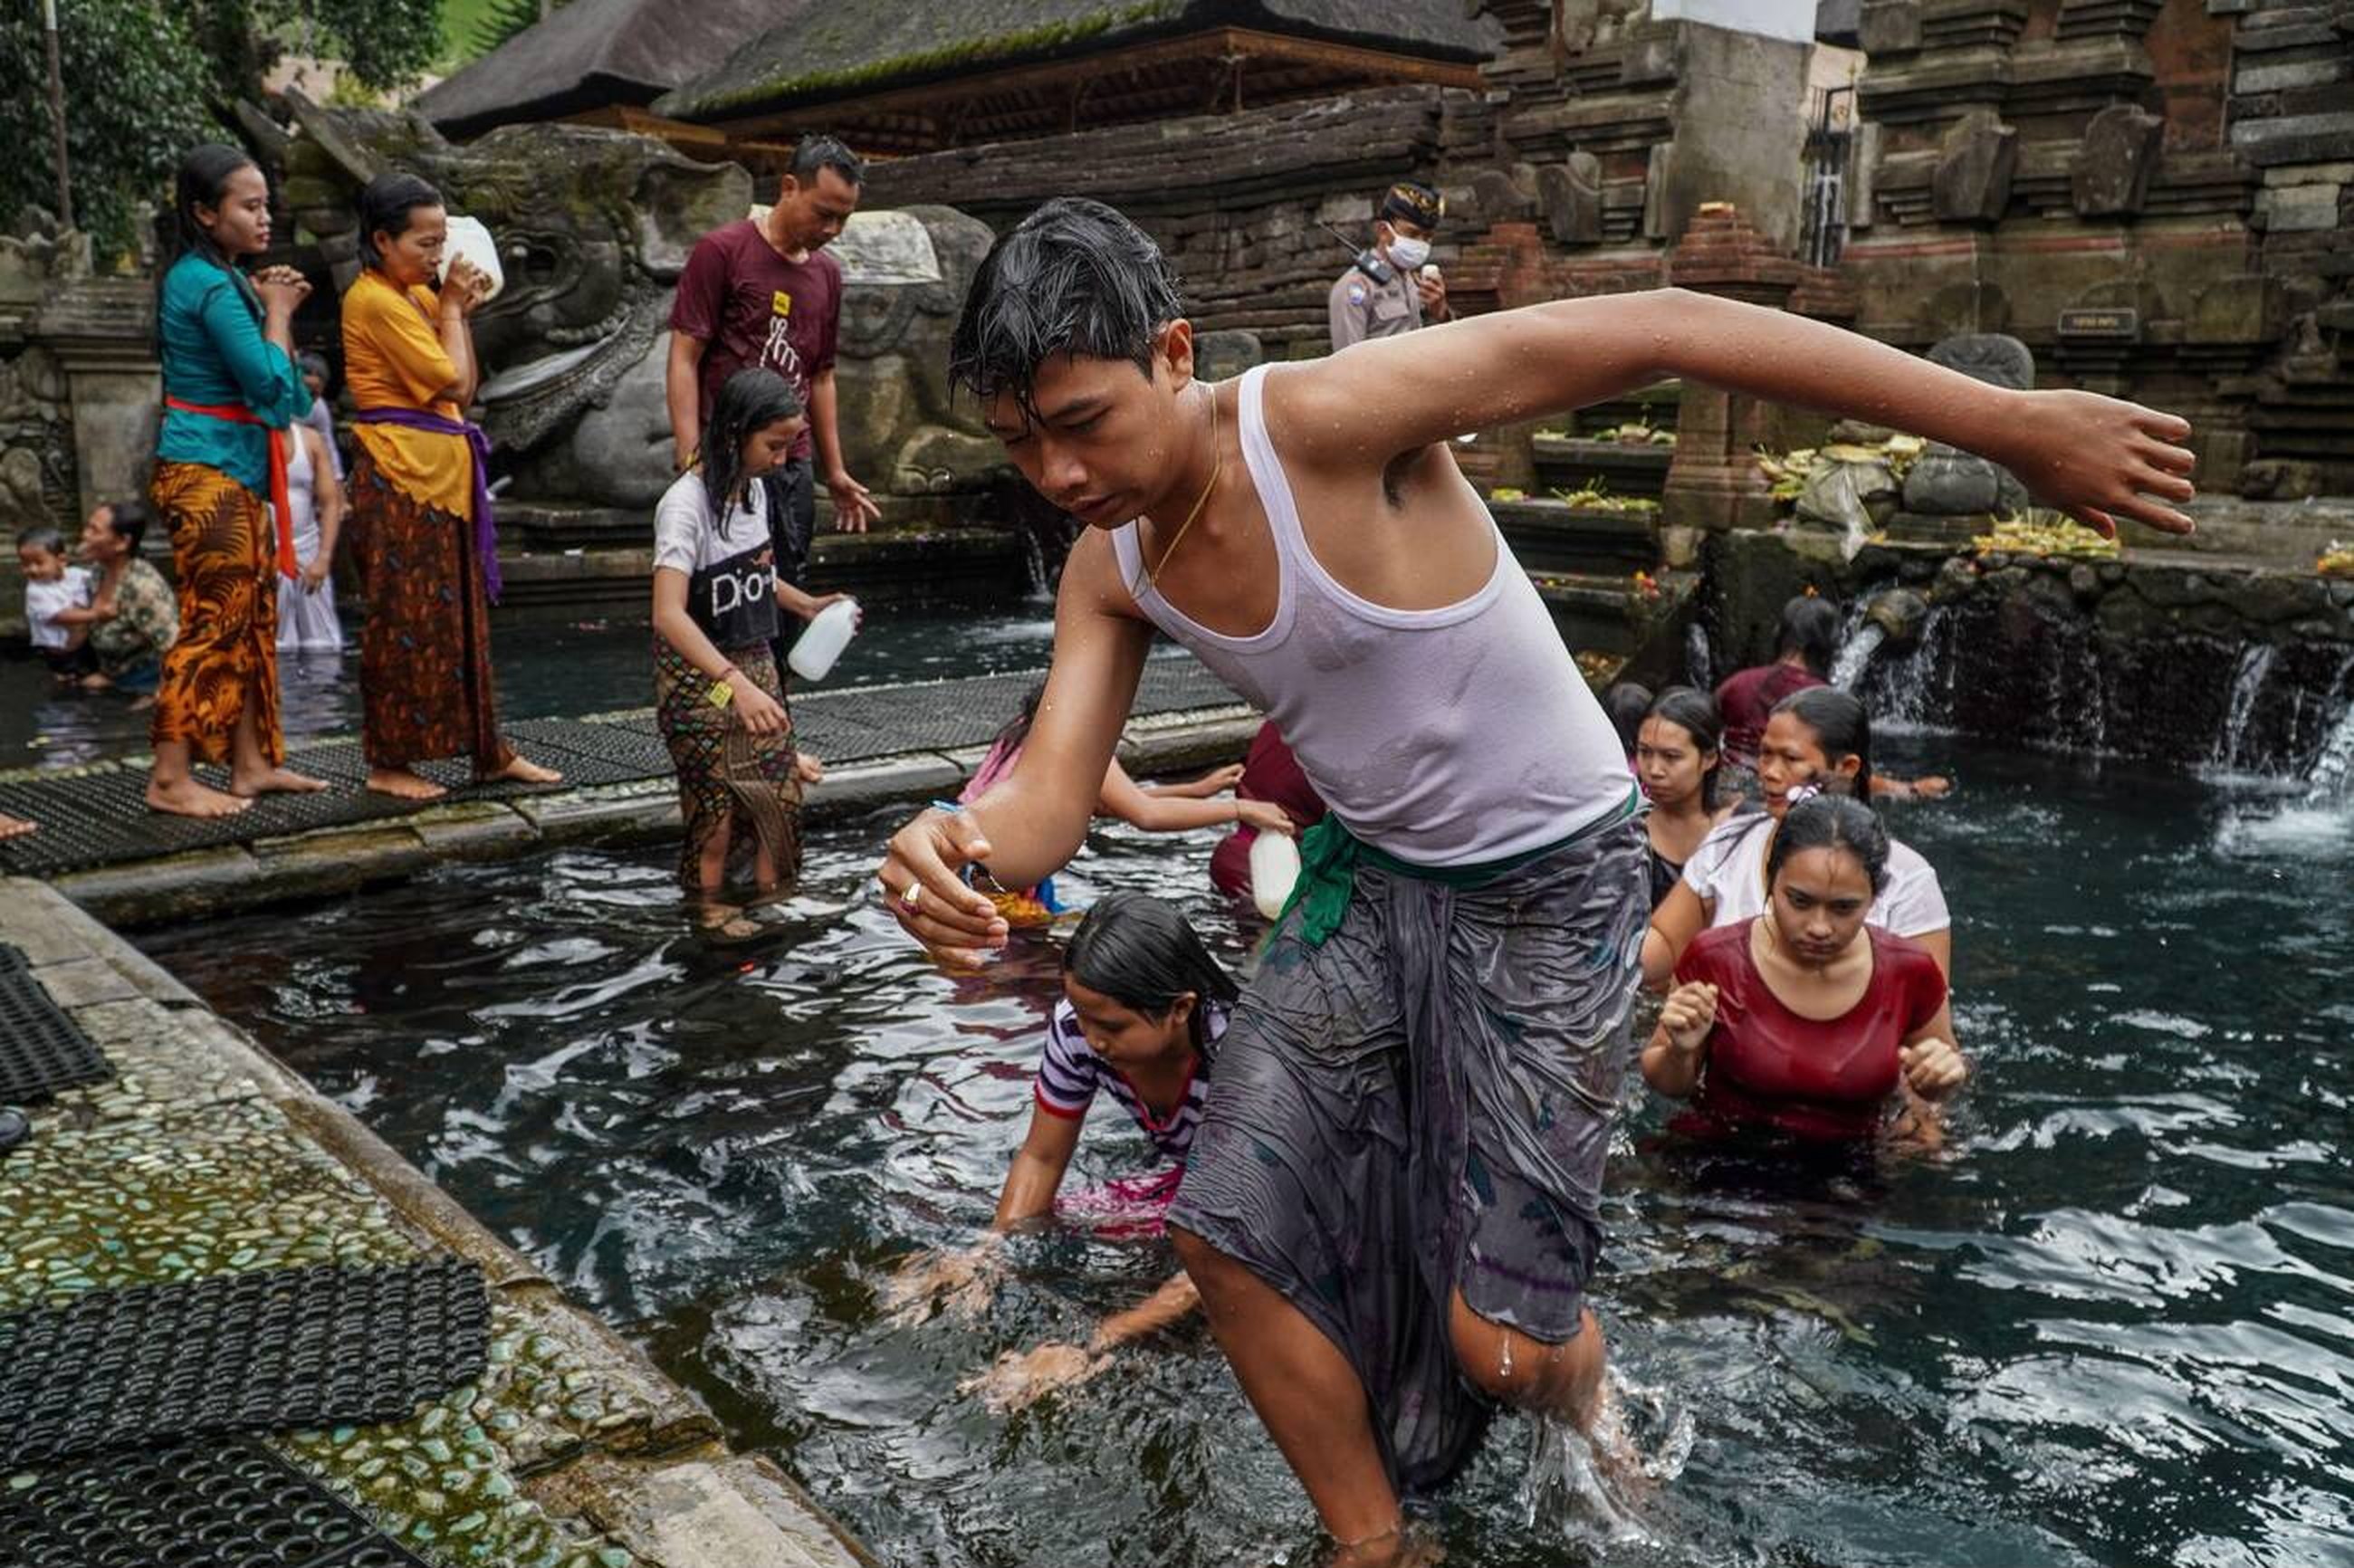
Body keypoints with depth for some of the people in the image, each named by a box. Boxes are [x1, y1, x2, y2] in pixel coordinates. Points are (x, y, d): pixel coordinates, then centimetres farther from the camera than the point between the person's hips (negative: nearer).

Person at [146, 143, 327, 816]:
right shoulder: (208, 284, -15)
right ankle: (170, 779, -4)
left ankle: (251, 763, 16)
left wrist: (273, 311, 7)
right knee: (215, 620, -8)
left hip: (234, 470, 10)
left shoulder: (217, 278, 14)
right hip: (208, 471, -10)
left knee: (252, 617, 11)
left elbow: (259, 377, 17)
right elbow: (269, 383, -21)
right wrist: (276, 313, -8)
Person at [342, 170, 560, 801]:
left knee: (462, 611, 12)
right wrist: (451, 308, -3)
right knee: (406, 615, -3)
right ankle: (388, 762, 7)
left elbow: (465, 389, 13)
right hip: (399, 473, -9)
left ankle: (489, 750, 19)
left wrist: (459, 310, 5)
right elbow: (454, 381, -16)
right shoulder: (374, 300, -13)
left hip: (444, 469, 9)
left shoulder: (418, 294, 15)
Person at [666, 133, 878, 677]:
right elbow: (684, 357, -8)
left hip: (793, 464, 6)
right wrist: (690, 459, -16)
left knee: (784, 598, 8)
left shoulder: (827, 272, 14)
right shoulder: (723, 251, -5)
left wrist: (834, 472, 19)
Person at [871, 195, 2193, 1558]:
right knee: (1227, 1234, 2)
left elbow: (1668, 330, -29)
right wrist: (961, 847, -39)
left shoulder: (1328, 421, -28)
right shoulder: (1110, 571, -6)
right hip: (1370, 870, 6)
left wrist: (2014, 422, -30)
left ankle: (1593, 1419, 37)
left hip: (1551, 883, -6)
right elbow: (1051, 791, -12)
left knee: (1502, 1341, -3)